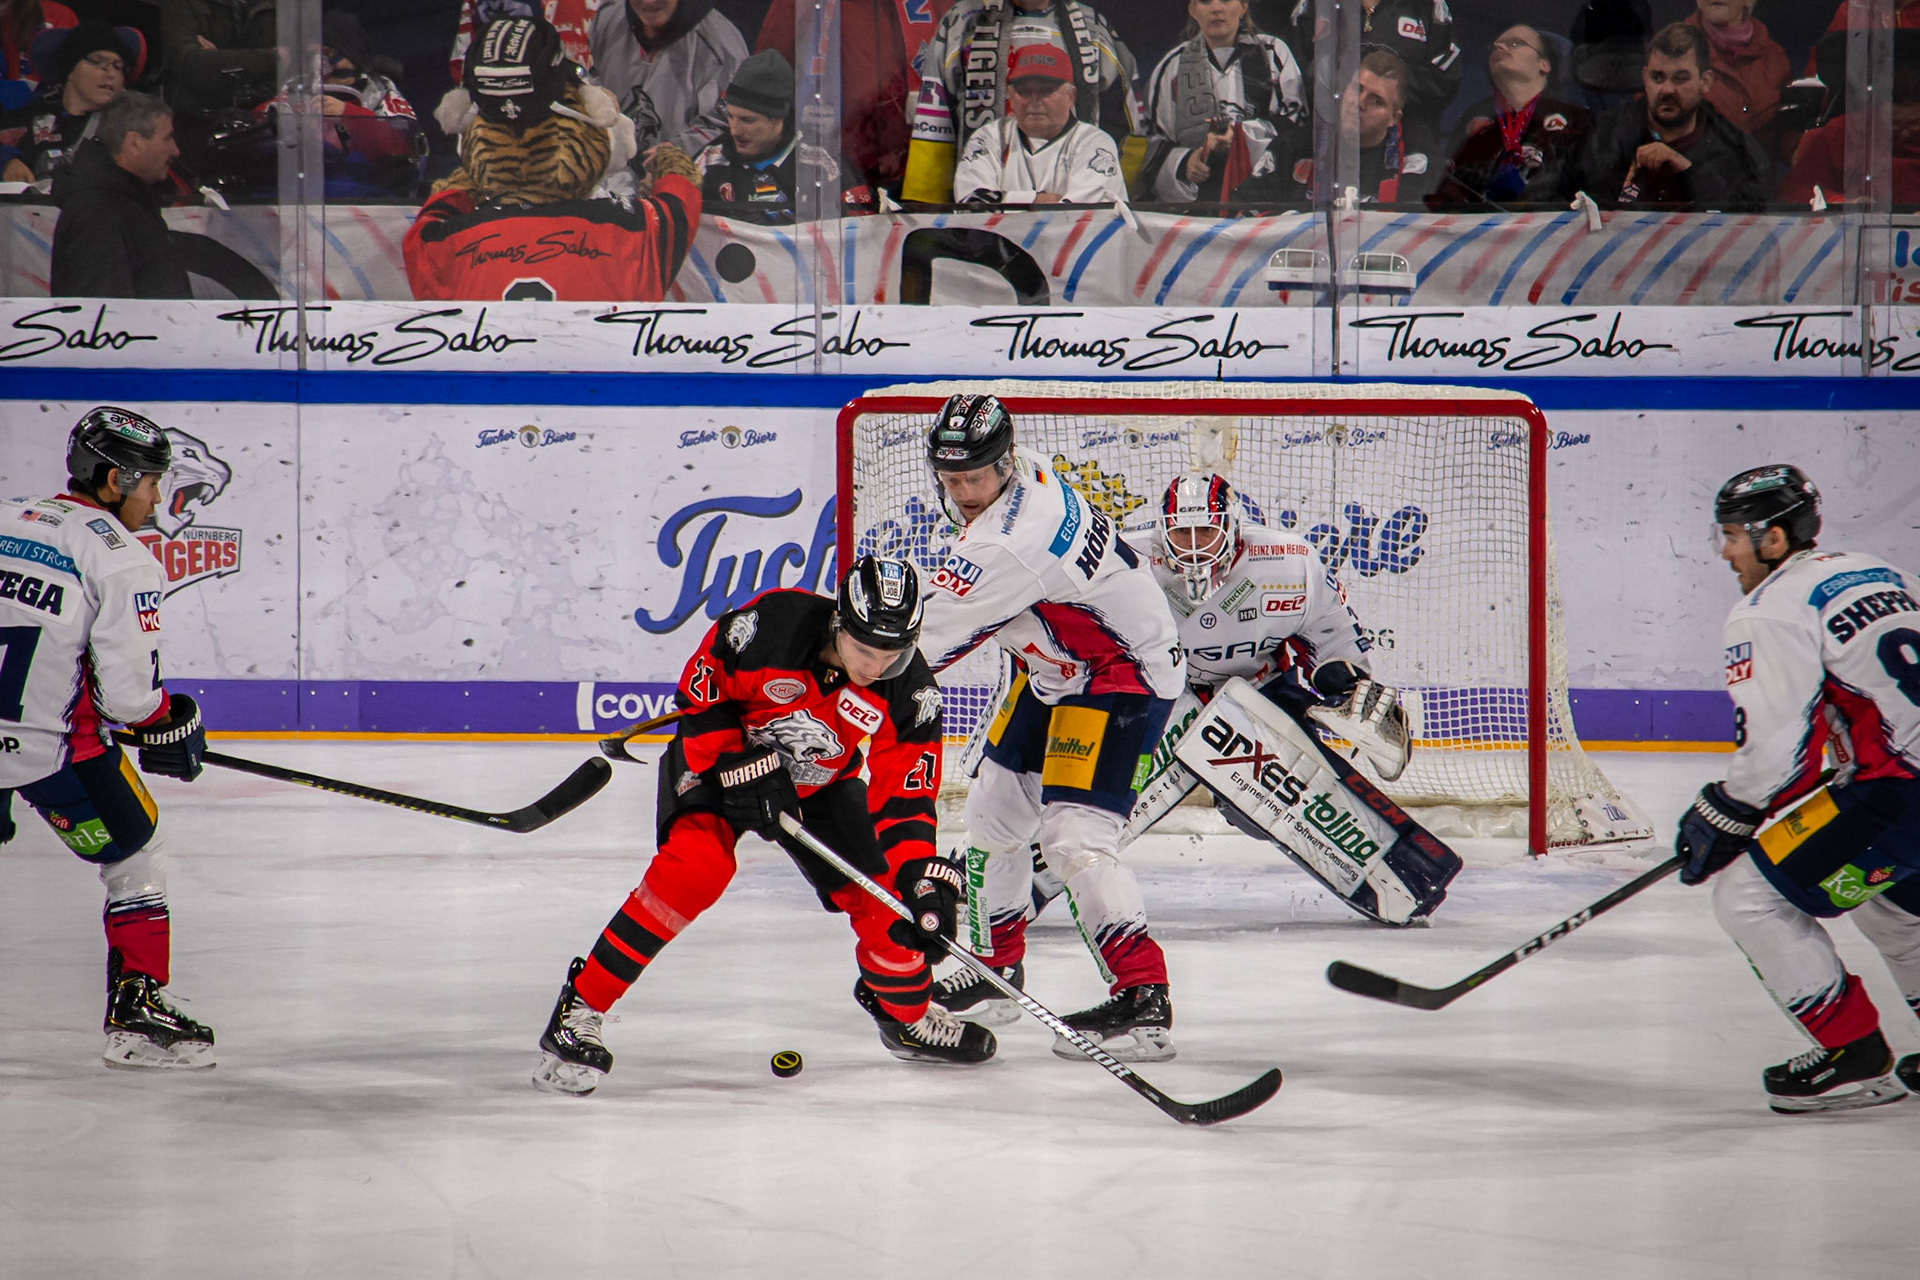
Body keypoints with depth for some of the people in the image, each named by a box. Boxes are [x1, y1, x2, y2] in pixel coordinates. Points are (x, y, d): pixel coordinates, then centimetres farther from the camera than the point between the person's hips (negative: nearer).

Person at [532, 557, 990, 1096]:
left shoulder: (909, 692, -23)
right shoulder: (773, 624, -33)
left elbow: (903, 797, -18)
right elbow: (699, 689, -18)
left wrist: (924, 881, -29)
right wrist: (740, 769, -25)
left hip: (819, 785, 4)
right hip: (718, 758, -4)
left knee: (881, 891, -4)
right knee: (697, 865, -28)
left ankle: (907, 1016, 27)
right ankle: (580, 1007, -24)